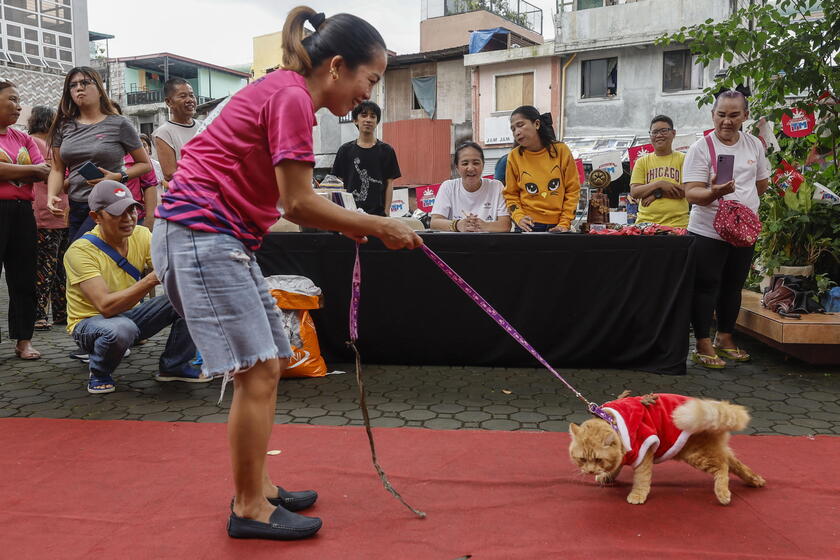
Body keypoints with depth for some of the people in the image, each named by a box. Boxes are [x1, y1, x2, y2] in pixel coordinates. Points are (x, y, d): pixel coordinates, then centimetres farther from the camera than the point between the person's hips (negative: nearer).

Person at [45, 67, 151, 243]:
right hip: (75, 207, 5)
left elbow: (145, 165, 3)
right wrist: (51, 195, -5)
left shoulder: (119, 124, -1)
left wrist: (119, 176, -14)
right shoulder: (64, 126, 11)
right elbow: (57, 169, 13)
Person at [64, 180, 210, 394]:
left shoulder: (141, 235, -7)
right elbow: (106, 306, -34)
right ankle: (99, 373, -5)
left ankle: (174, 366, 3)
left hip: (130, 314, 5)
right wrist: (150, 280, -44)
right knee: (122, 328, -41)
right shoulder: (80, 251, -24)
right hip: (90, 321, -5)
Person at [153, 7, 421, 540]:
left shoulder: (285, 91, 16)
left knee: (267, 365, 12)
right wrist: (379, 227, -8)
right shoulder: (291, 96, -14)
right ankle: (250, 510, 7)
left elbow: (286, 197, 14)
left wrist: (345, 224, 6)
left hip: (220, 237, 10)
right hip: (200, 231, -10)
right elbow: (297, 204, -16)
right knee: (258, 368, -7)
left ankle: (255, 488, 25)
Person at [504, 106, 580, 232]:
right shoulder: (514, 156, -3)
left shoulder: (561, 150, -3)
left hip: (556, 226, 0)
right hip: (527, 226, 0)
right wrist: (519, 217, -11)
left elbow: (572, 190, 1)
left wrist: (564, 224, -5)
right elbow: (511, 194, 4)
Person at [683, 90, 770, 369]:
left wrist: (738, 200, 7)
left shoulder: (754, 145, 5)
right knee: (706, 287, -3)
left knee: (733, 286, 14)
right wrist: (714, 193, -37)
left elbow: (762, 183, 18)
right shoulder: (701, 148, -11)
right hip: (708, 232, -6)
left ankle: (725, 338, 28)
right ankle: (703, 345, 5)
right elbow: (692, 193, -19)